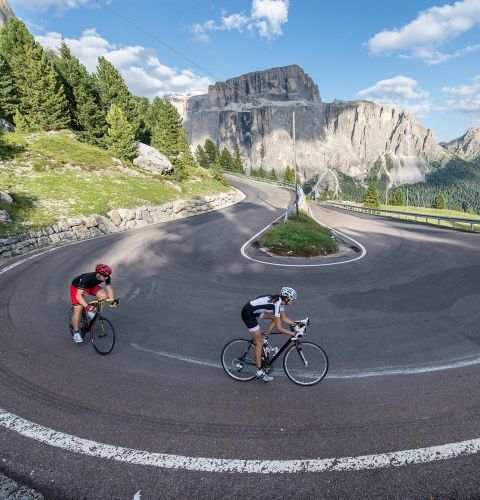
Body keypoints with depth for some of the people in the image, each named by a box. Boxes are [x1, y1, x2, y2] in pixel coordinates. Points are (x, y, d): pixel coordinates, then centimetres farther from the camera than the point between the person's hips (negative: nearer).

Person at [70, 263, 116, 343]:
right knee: (78, 309, -15)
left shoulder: (106, 277, -28)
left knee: (104, 295, -21)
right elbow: (79, 295, -43)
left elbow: (109, 288, -20)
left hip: (91, 286, 5)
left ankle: (92, 311, 2)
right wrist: (86, 306, -54)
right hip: (77, 287, -5)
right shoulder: (87, 278, -42)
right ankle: (76, 333, -2)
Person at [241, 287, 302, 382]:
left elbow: (284, 318, 15)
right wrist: (293, 333, -18)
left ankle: (264, 338, 16)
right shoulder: (277, 304, -24)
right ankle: (259, 372, 7)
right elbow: (278, 328, -23)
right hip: (248, 314, -9)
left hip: (255, 310, 9)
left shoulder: (280, 301, 2)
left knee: (276, 317, 8)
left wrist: (295, 324, 6)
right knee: (259, 342, -2)